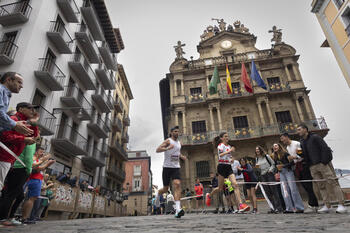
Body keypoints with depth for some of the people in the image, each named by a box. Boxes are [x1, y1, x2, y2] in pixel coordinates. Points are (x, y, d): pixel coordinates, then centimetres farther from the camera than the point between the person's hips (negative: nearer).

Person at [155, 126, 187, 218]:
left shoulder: (179, 143, 14)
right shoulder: (168, 141, -5)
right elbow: (157, 150, -17)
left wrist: (181, 156, 12)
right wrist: (167, 148, -34)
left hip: (176, 168, 4)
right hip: (167, 167, -3)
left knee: (177, 185, -19)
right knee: (165, 189, 7)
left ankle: (178, 209, -25)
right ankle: (158, 194, 43)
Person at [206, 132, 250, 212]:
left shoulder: (229, 146, 16)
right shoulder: (220, 145, -5)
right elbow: (220, 154, -24)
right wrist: (229, 150, -22)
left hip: (229, 167, 6)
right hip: (222, 166, -6)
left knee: (235, 185, -11)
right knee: (220, 188, 4)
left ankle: (241, 205, -15)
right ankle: (209, 195, 30)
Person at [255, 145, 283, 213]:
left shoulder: (266, 156, -1)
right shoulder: (257, 159, 13)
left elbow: (273, 163, 0)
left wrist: (270, 169, -15)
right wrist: (257, 167, -2)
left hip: (269, 174, -5)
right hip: (263, 176, 5)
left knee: (274, 191, -5)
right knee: (268, 192, 4)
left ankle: (278, 207, -2)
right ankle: (273, 207, 11)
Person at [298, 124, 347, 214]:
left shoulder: (315, 137, -3)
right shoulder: (302, 142, 17)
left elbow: (325, 148, -11)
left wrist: (324, 161, -17)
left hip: (322, 164, -6)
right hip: (313, 167, 6)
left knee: (332, 183, -7)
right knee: (321, 186, 6)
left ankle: (341, 205, -4)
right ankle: (326, 206, 9)